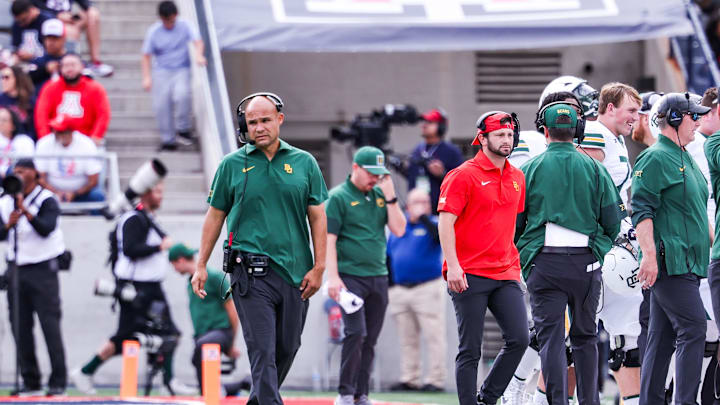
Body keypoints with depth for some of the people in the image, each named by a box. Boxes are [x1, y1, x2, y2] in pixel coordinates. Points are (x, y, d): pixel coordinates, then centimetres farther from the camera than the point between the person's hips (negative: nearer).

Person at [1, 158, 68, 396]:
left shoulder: (46, 201, -5)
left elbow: (46, 229, -21)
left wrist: (26, 212, -33)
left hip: (42, 269, -5)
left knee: (50, 325, -10)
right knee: (21, 328, 3)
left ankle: (58, 382, -9)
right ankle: (31, 382, 10)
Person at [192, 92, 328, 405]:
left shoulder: (304, 163, 9)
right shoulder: (232, 165, 6)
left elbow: (318, 217, 8)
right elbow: (215, 216, 11)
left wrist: (318, 268, 1)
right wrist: (201, 266, 6)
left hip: (294, 272, 3)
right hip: (251, 272, -3)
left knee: (287, 349, 8)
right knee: (262, 351, -10)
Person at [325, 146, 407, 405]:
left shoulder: (380, 195, 14)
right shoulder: (338, 197, -2)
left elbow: (399, 230, 7)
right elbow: (328, 239, -7)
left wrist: (390, 196, -3)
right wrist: (332, 276, -16)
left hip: (378, 277, 6)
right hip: (350, 276, -6)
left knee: (370, 340, 5)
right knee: (356, 332, -16)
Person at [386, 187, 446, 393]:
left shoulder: (432, 224, 2)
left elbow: (442, 235, -23)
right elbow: (388, 257, 20)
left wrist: (423, 217, -21)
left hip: (427, 289, -5)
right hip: (400, 289, 5)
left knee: (433, 336, -6)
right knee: (407, 339, 8)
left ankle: (435, 380, -5)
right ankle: (409, 379, 13)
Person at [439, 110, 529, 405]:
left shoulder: (517, 178, 14)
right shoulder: (464, 176, -6)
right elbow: (446, 222, -10)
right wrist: (453, 266, -18)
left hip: (505, 274, 6)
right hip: (469, 275, -6)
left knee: (519, 339, -5)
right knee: (470, 350, -2)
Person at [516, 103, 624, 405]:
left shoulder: (530, 169, 1)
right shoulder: (593, 168, 4)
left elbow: (514, 221, 2)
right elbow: (613, 218, 4)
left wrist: (520, 252, 18)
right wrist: (599, 246, 21)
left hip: (543, 263, -1)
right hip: (586, 261, 1)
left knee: (551, 337, -1)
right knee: (585, 337, 12)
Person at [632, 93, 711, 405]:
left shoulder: (686, 159, 21)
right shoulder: (655, 159, -9)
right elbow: (642, 210, -16)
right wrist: (649, 255, -23)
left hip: (687, 262, 10)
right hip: (668, 261, -10)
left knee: (662, 338, 9)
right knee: (693, 329, -15)